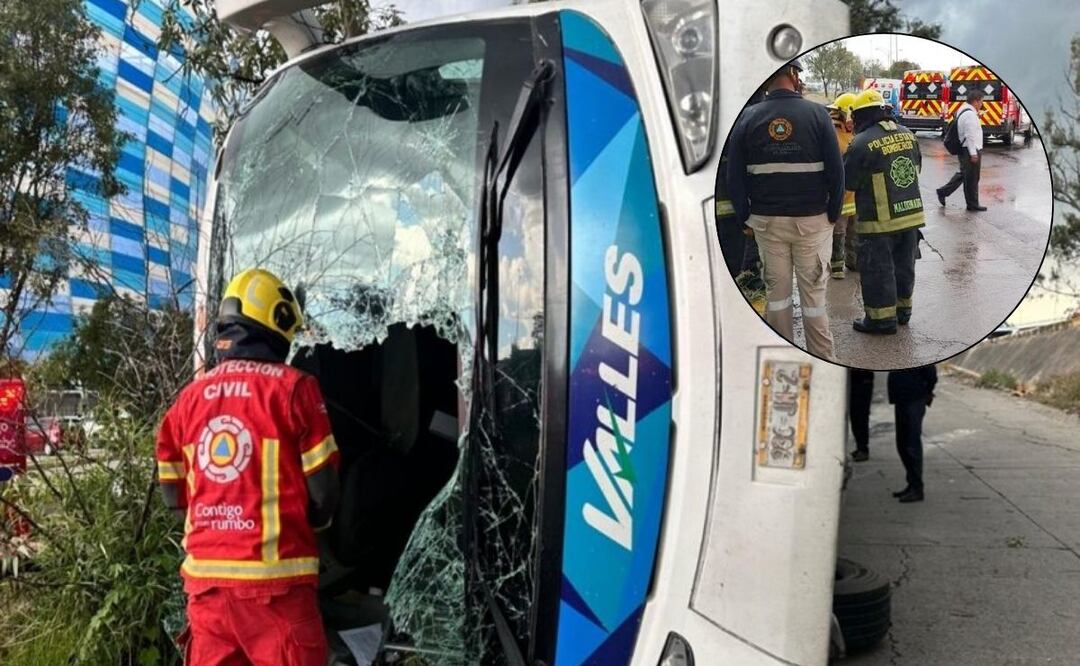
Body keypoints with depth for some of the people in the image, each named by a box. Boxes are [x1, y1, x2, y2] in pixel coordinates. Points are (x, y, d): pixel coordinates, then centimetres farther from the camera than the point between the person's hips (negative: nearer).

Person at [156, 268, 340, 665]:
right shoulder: (292, 387, -8)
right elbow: (323, 490, -8)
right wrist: (312, 522, 12)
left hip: (205, 571, 6)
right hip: (273, 574, -6)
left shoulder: (190, 396, 8)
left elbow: (173, 494, 14)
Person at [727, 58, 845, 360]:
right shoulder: (817, 114, -7)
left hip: (766, 220, 2)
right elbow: (836, 169, -7)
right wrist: (833, 212, 3)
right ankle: (822, 358, 13)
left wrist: (745, 216, 7)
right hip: (812, 219, -2)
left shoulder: (748, 117, -2)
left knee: (776, 289, 11)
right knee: (813, 291, 6)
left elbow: (735, 176, -1)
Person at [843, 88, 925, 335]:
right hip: (911, 213, 7)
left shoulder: (862, 143, -17)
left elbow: (847, 181, -11)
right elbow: (916, 167, 18)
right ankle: (902, 308, 32)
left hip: (880, 221, -7)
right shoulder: (907, 134, 5)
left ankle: (881, 317, 9)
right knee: (904, 264, 19)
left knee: (877, 268, 3)